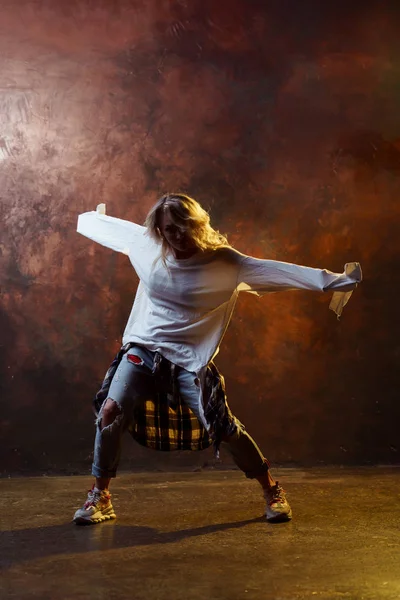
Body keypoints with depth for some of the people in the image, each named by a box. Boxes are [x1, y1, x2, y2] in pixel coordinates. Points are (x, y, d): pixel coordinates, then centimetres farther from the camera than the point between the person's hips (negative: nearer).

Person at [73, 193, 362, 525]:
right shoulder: (147, 245, -3)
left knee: (223, 427, -10)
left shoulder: (222, 261, -13)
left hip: (190, 359, -3)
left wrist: (333, 280, -22)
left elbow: (275, 270, -17)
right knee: (111, 411, -15)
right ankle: (100, 496, 4)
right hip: (143, 349, 3)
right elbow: (109, 226, 17)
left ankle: (272, 490, 14)